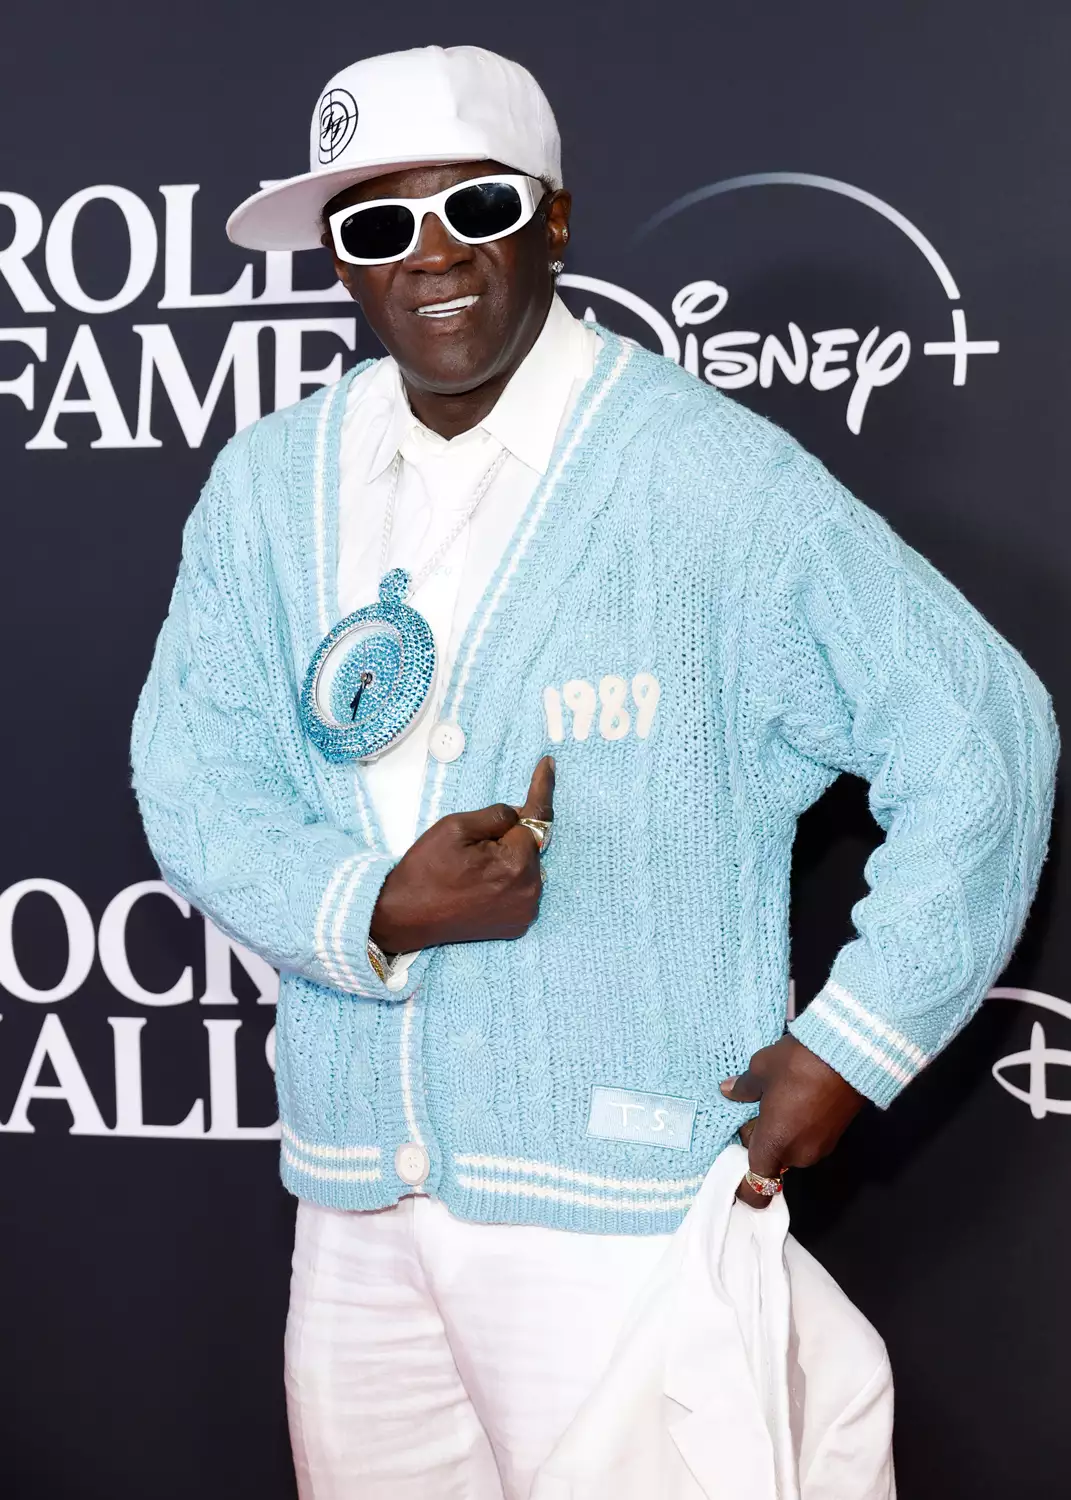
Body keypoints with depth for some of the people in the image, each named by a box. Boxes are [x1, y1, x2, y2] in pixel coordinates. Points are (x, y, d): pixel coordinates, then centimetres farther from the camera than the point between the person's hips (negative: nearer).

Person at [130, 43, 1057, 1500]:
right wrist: (369, 912, -15)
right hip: (356, 1194, 5)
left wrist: (849, 1047, -11)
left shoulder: (713, 479, -10)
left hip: (617, 1199, -5)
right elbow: (192, 769, 4)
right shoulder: (269, 484, 5)